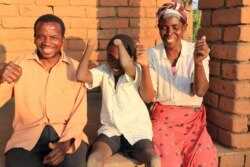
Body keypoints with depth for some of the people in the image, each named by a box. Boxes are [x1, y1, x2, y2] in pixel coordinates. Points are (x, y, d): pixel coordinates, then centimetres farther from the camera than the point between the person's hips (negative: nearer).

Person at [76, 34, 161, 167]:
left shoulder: (135, 71, -5)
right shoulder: (104, 71, 6)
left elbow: (126, 65, -31)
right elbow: (81, 76, -12)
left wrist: (119, 43, -14)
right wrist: (90, 47, -11)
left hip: (137, 130, -2)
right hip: (110, 130, 2)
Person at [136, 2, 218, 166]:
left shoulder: (196, 51, -3)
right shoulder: (151, 54, -2)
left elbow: (200, 92, -13)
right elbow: (148, 97, -8)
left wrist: (198, 62, -30)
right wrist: (145, 66, -23)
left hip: (193, 119, 1)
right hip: (163, 119, 0)